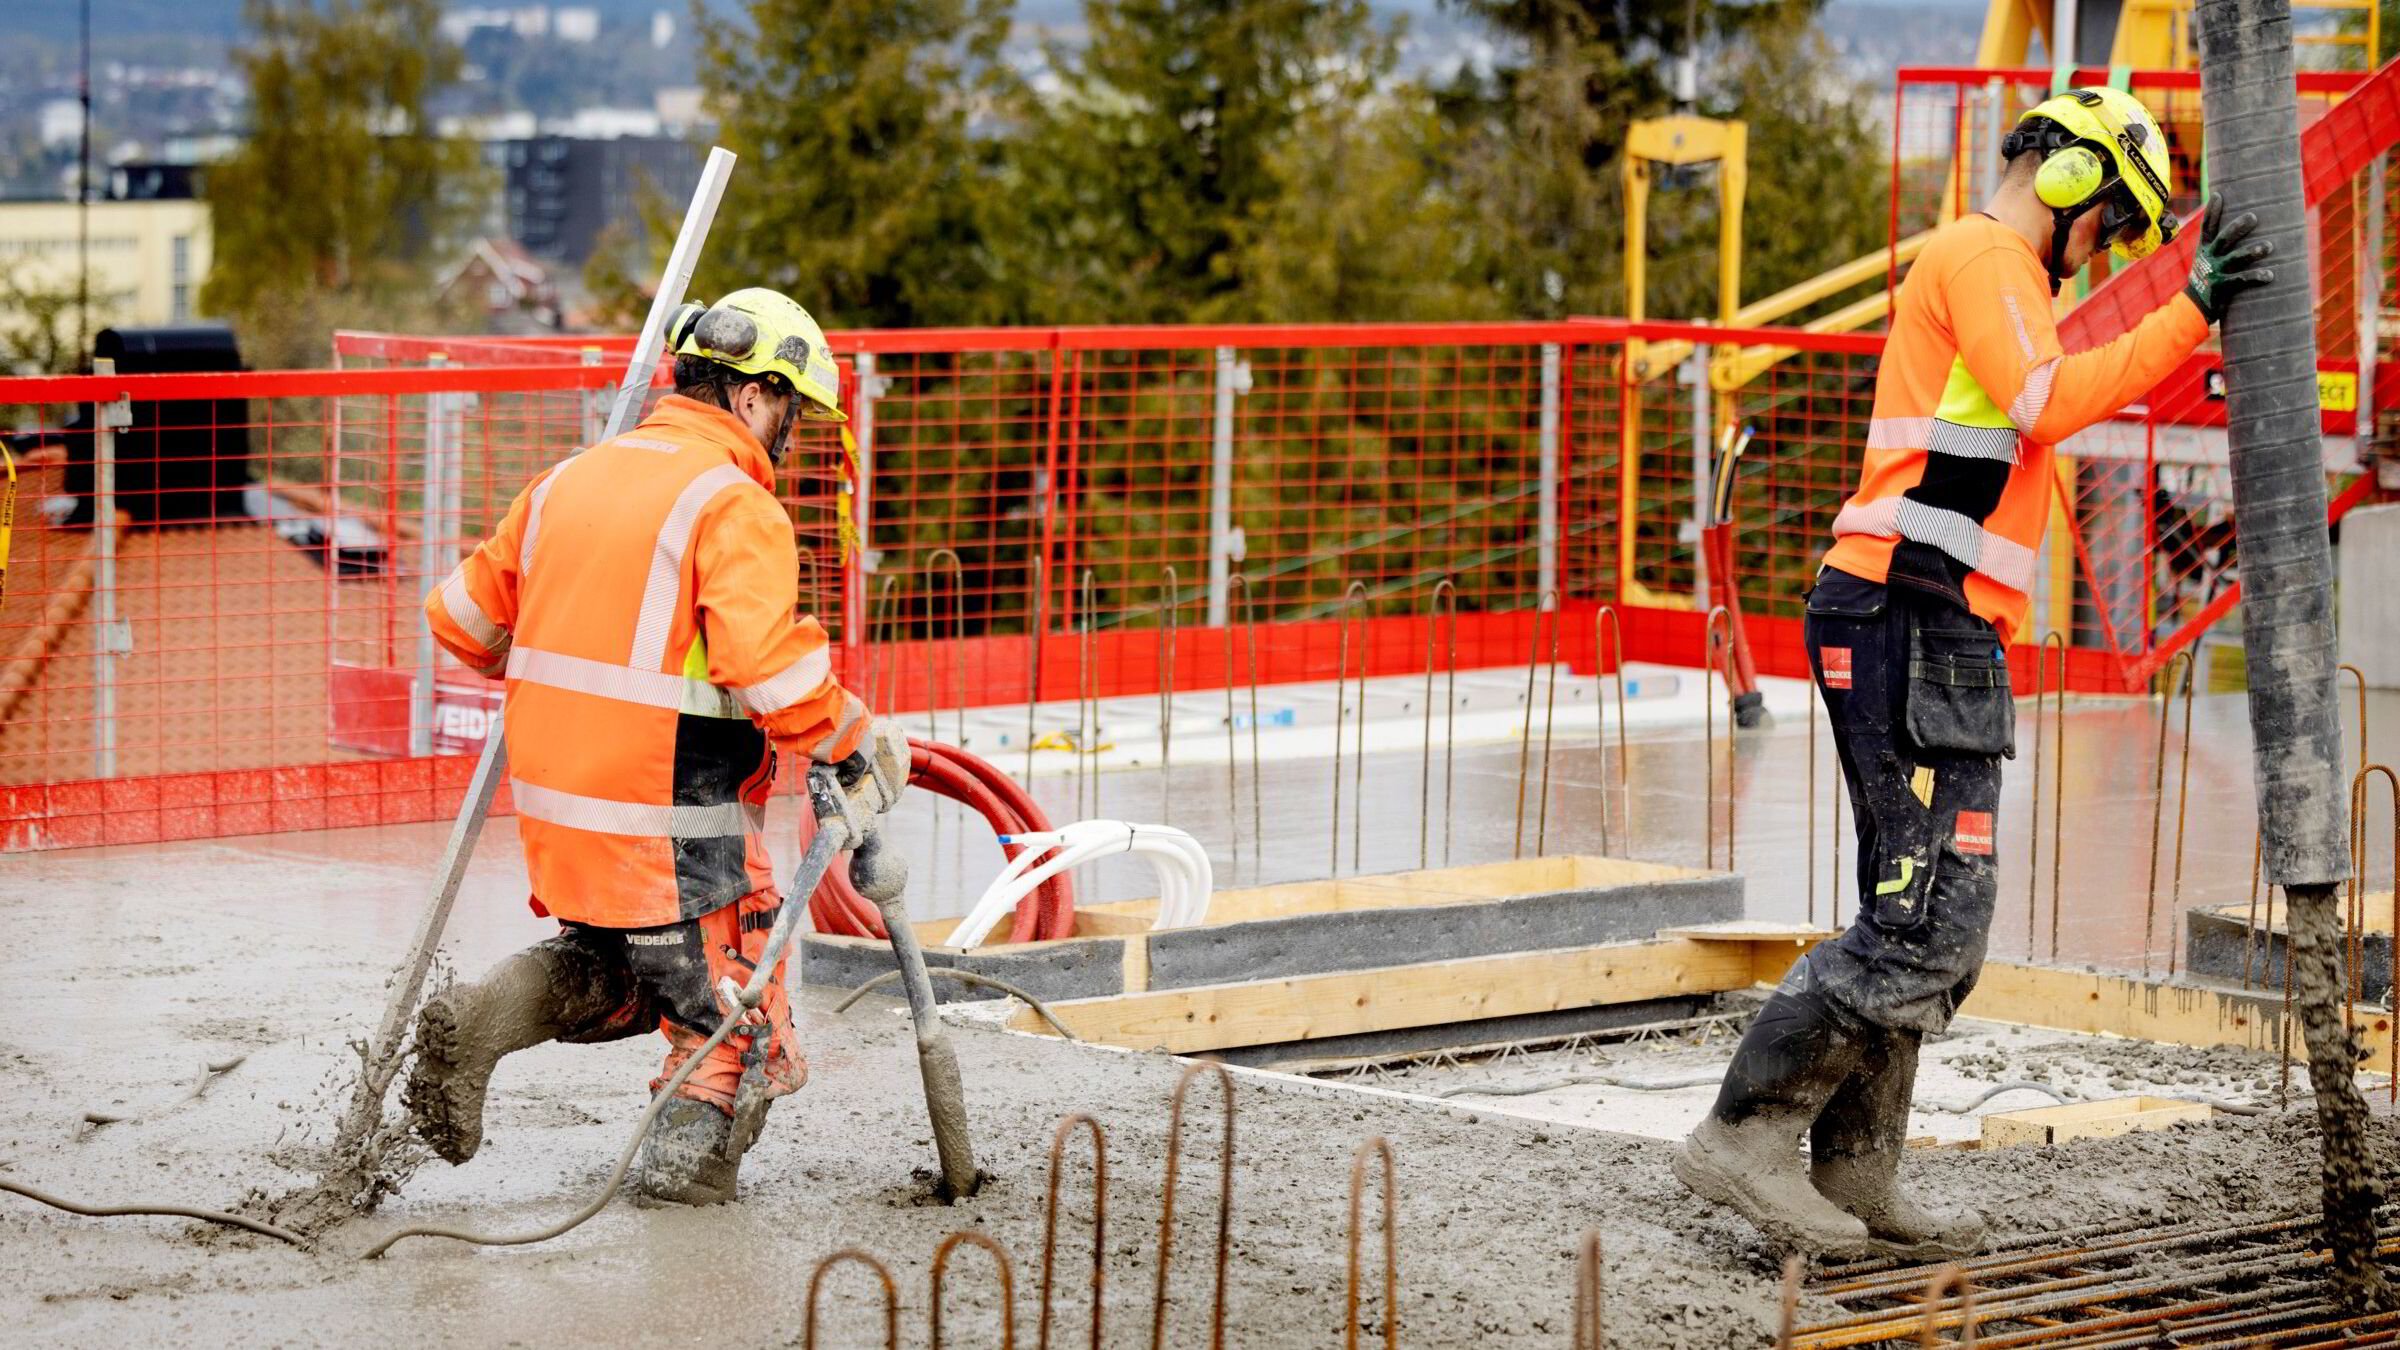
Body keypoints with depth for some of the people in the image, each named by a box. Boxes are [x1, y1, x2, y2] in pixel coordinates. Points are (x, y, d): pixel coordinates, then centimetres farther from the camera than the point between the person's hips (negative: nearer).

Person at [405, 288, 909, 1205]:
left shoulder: (568, 480, 10)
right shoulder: (734, 507, -14)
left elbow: (464, 617, 19)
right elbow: (767, 666, -26)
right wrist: (858, 744, -12)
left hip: (554, 805, 7)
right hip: (673, 833, -7)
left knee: (614, 972, 26)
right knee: (736, 1023, 13)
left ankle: (491, 1014, 3)